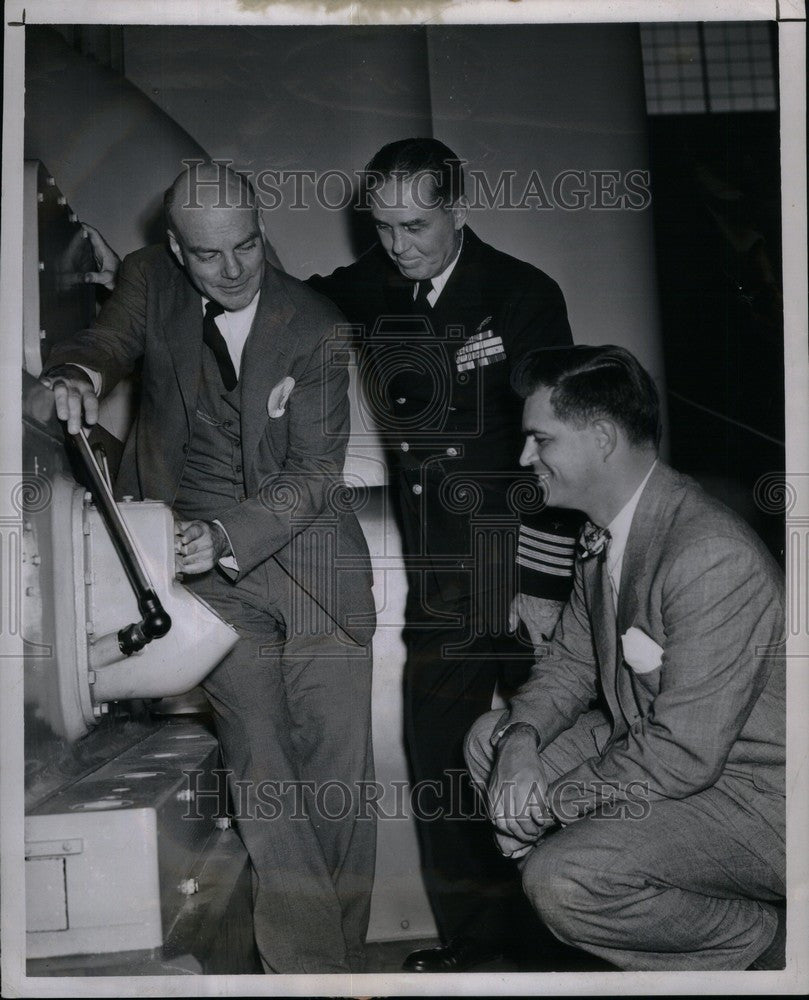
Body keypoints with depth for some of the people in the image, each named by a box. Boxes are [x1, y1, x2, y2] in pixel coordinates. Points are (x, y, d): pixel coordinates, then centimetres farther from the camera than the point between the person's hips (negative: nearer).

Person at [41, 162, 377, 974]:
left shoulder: (316, 327, -8)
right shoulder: (150, 281, 1)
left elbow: (316, 474, -10)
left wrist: (226, 533, -26)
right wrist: (77, 375, -28)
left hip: (307, 543, -1)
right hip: (202, 549, 1)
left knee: (338, 755, 0)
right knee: (257, 760, -9)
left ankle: (347, 952, 18)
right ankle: (307, 967, -1)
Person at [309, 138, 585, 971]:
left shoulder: (523, 296, -8)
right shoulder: (363, 294, 4)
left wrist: (545, 583, -13)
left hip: (520, 569, -4)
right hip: (435, 580, 4)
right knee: (438, 753, 8)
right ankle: (472, 933, 23)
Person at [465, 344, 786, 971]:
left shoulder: (712, 559, -29)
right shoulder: (604, 532, 2)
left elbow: (683, 754, -29)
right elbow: (570, 660, 11)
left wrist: (551, 799, -18)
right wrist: (523, 739, -10)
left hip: (753, 797, -9)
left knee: (559, 881, -26)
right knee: (490, 738, 8)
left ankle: (764, 937, -1)